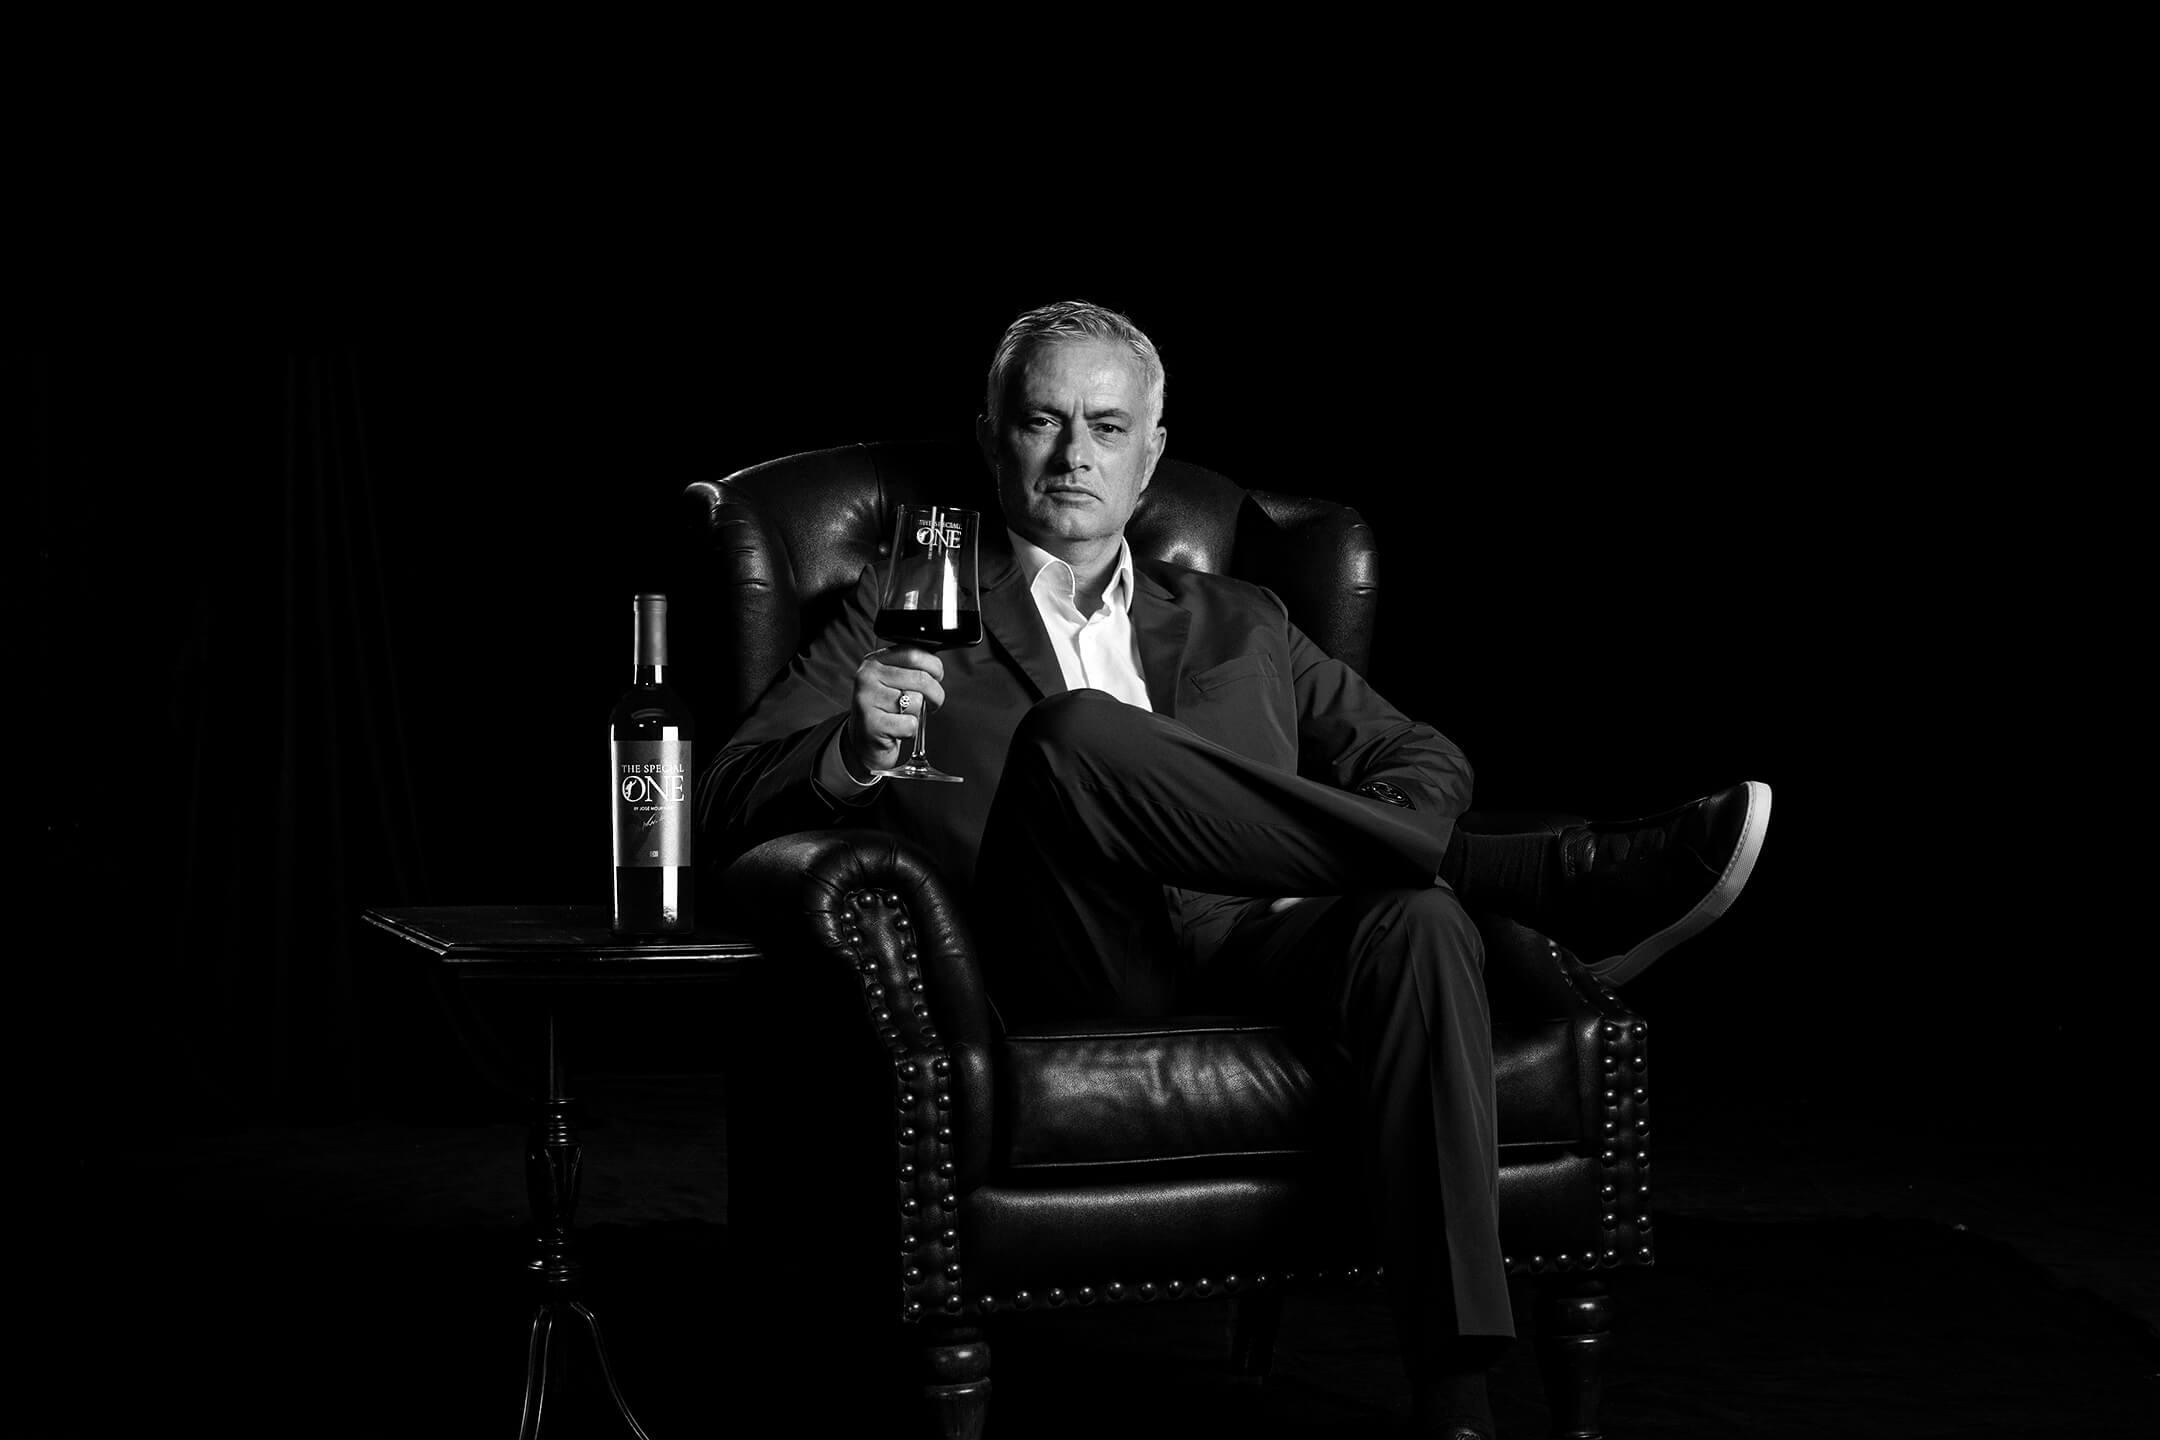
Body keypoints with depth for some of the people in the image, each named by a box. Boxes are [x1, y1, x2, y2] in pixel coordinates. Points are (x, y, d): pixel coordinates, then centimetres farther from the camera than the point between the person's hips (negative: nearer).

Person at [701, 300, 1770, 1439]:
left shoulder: (1241, 626, 28)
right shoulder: (900, 618, 20)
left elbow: (1424, 761, 21)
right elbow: (730, 799, 9)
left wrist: (1335, 861, -2)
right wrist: (856, 747, -14)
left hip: (1252, 951, 2)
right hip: (1070, 976, -2)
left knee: (1414, 922, -32)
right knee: (1074, 731, -32)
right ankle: (1544, 881, -26)